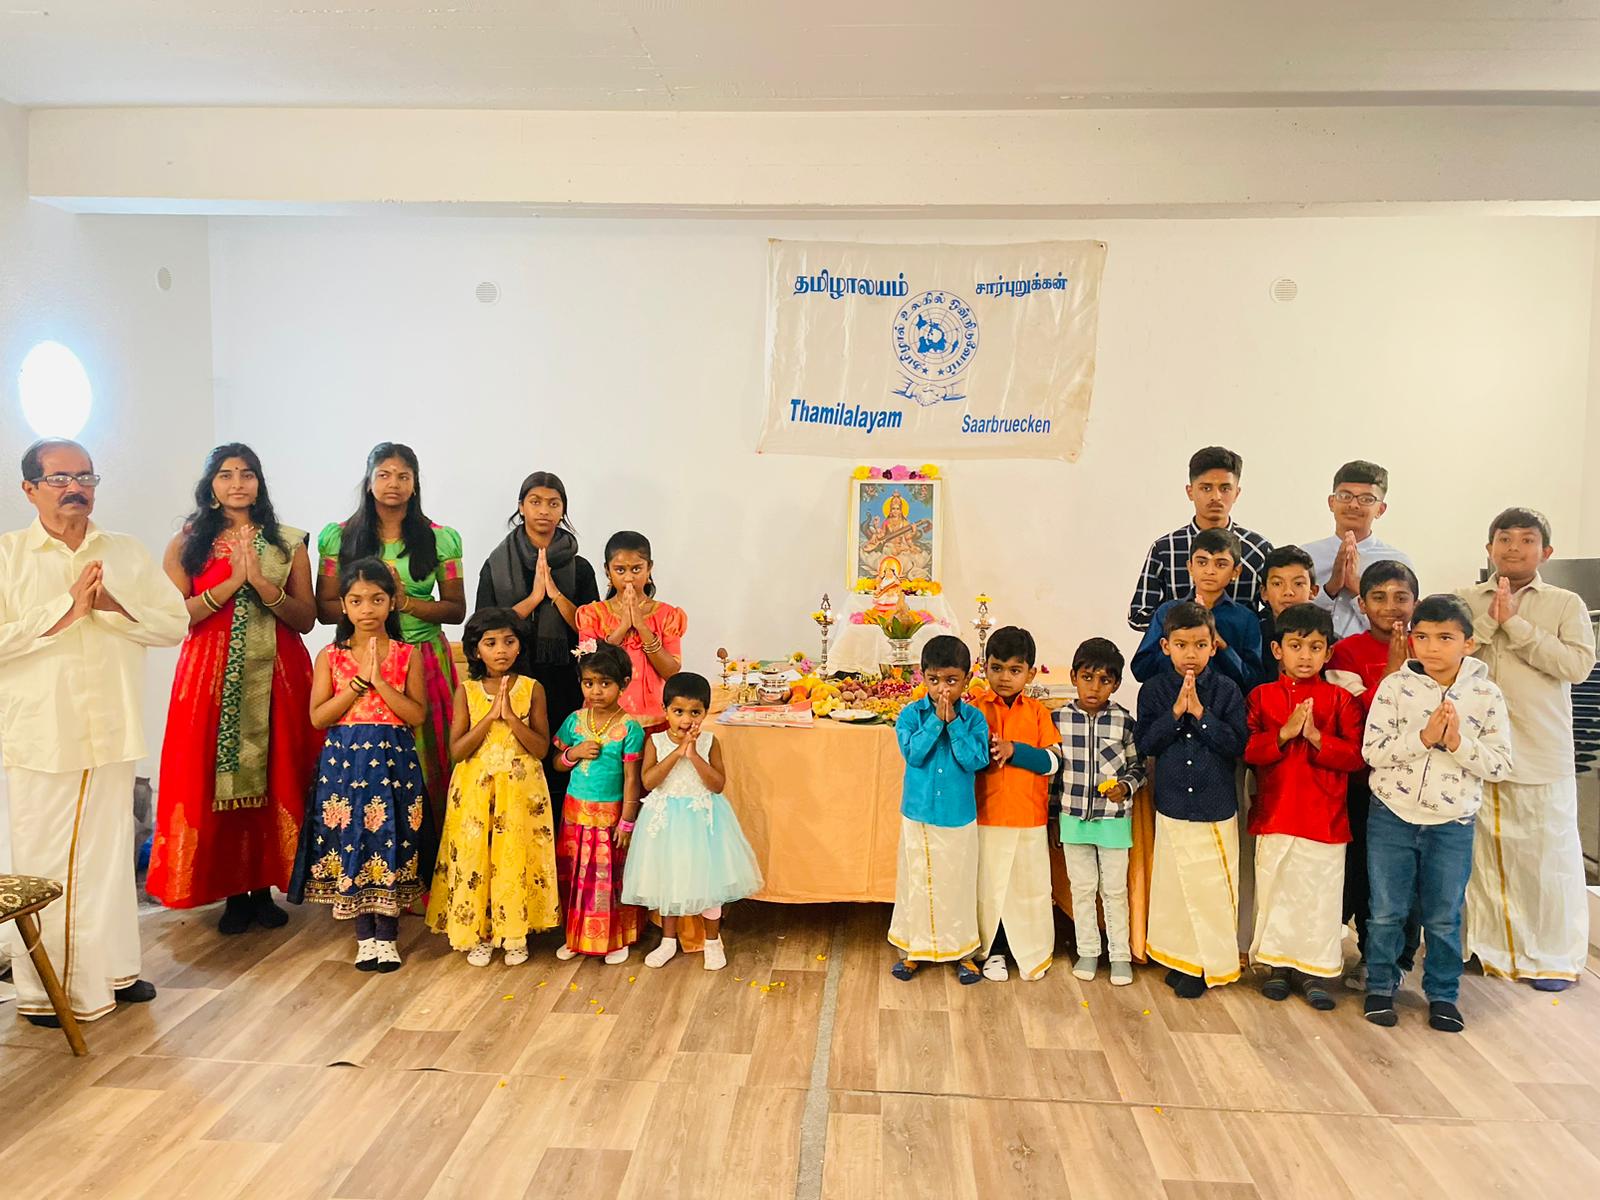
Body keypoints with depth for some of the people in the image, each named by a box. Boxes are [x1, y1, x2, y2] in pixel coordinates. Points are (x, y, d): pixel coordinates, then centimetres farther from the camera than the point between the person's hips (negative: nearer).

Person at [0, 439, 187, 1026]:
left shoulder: (128, 553, 10)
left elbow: (175, 624, 4)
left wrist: (114, 606, -10)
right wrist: (67, 609, -14)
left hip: (113, 733, 3)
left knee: (110, 854, 11)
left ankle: (112, 969, 24)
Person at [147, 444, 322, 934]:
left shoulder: (288, 542, 8)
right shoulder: (187, 544, 8)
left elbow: (306, 619, 3)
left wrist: (263, 584, -12)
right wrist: (231, 583, -12)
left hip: (276, 676, 0)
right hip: (211, 675, 0)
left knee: (274, 779, 1)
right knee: (216, 781, -1)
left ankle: (265, 889, 13)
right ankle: (233, 892, 12)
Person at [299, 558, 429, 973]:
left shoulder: (408, 655, 2)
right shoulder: (330, 656, 4)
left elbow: (417, 714, -7)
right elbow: (318, 716, -3)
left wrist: (379, 680, -15)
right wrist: (358, 682, -12)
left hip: (394, 761, -1)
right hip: (344, 760, 1)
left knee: (391, 841, 0)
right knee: (350, 840, 2)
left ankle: (387, 935, 13)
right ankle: (364, 936, 17)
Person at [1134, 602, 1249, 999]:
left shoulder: (1226, 690, -4)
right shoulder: (1154, 691, -1)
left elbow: (1237, 744, -11)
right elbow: (1144, 744, -6)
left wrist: (1200, 712, -18)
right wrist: (1175, 712, -16)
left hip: (1216, 807, -1)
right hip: (1172, 805, 2)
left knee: (1212, 888, 3)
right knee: (1175, 885, 10)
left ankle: (1210, 964, 18)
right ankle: (1182, 958, 25)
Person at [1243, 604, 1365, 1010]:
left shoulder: (1340, 699, 2)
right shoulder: (1261, 696, 3)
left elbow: (1356, 755, -6)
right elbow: (1246, 749, -6)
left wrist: (1316, 737, -18)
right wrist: (1284, 734, -18)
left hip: (1325, 816, 0)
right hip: (1274, 813, 1)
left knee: (1322, 894, 5)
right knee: (1275, 889, 9)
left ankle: (1314, 970, 17)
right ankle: (1278, 964, 23)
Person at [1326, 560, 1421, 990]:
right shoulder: (1347, 652, -1)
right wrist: (1392, 670, -17)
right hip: (1364, 780, -1)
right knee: (1363, 868, 8)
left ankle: (1398, 959, 19)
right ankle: (1371, 954, 25)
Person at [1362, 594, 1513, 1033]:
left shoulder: (1486, 695, -4)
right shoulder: (1395, 686, -7)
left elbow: (1500, 765, -5)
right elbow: (1372, 750, -10)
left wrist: (1458, 742, -20)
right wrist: (1423, 737, -21)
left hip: (1453, 823, 0)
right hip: (1392, 816, 0)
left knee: (1444, 917, 12)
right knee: (1386, 912, 10)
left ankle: (1443, 994, 29)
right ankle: (1381, 986, 26)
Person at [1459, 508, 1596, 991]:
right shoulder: (1466, 601, 6)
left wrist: (1515, 625, -14)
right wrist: (1489, 620, -14)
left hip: (1542, 754, -1)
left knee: (1549, 856, 5)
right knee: (1481, 852, 10)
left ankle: (1554, 957, 21)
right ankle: (1491, 947, 25)